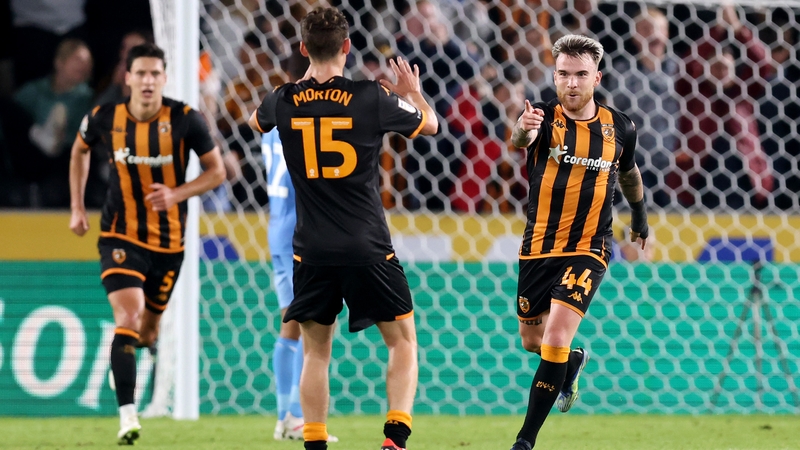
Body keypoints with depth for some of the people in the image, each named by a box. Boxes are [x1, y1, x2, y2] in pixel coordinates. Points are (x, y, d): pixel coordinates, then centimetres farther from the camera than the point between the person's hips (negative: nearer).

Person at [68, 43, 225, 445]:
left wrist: (177, 194, -20)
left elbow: (216, 170, -4)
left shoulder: (185, 120, -12)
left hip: (169, 242, 1)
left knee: (147, 331, 14)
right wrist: (77, 208, 11)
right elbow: (80, 151, 14)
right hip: (120, 237, -1)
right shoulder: (103, 118, -8)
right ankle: (127, 415, -20)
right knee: (127, 319, -20)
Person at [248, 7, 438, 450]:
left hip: (312, 252, 2)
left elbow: (256, 121, 25)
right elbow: (431, 124, 11)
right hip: (368, 249, -2)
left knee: (315, 351, 12)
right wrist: (413, 92, 31)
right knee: (403, 340, 10)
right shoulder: (373, 98, -8)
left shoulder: (285, 101, -2)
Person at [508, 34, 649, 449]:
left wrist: (640, 216, 31)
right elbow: (521, 139, -35)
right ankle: (574, 362, 53)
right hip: (537, 249, 2)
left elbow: (628, 172, 19)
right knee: (532, 341, 17)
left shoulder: (619, 127, -2)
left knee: (556, 339, -18)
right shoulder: (545, 117, -10)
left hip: (588, 249, -2)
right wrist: (524, 129, -59)